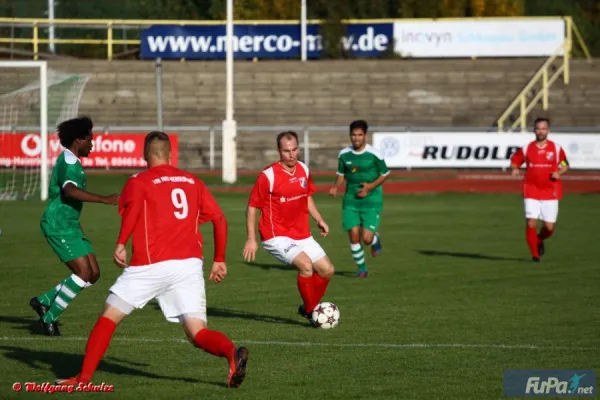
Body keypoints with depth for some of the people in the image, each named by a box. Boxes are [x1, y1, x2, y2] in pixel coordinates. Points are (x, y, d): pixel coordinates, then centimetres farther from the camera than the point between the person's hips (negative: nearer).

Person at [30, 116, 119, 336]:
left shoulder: (70, 161, 17)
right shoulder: (69, 162, -17)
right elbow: (70, 191, -36)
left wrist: (77, 226, 34)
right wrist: (104, 200, -40)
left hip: (69, 225, 10)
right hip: (59, 226, -10)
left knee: (93, 273, 6)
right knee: (84, 272, -16)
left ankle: (43, 301, 14)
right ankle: (49, 318, -6)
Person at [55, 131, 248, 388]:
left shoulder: (138, 182, 7)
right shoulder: (193, 182, 19)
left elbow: (133, 207, -16)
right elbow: (220, 220, 15)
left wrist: (121, 244, -20)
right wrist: (219, 260, 22)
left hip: (151, 266, -3)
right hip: (190, 265, 3)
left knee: (109, 317, 14)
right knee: (198, 334, -3)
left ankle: (84, 376, 10)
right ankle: (231, 352, -32)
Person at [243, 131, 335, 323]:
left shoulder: (304, 170, 4)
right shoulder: (268, 176, -16)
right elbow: (252, 206, -10)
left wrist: (319, 220, 10)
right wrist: (251, 239, -14)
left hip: (302, 235, 7)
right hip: (276, 237, -7)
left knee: (327, 270, 5)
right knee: (306, 264, -27)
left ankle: (309, 307, 26)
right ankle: (310, 311, -9)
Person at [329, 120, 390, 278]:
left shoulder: (374, 154, -11)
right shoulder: (344, 154, 0)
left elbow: (384, 175, -1)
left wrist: (370, 187, -15)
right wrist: (336, 187, -7)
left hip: (371, 201, -3)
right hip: (351, 200, 3)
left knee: (367, 238, -11)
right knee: (354, 236, -3)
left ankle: (376, 240, 28)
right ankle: (362, 269, 17)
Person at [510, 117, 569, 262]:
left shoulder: (556, 148, 2)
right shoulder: (526, 148, 1)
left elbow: (565, 165, 12)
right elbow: (514, 161, 10)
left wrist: (559, 173, -9)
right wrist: (514, 169, -12)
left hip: (550, 193, 1)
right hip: (531, 192, -1)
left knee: (549, 227, 0)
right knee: (531, 223, -12)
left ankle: (540, 240, 35)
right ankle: (535, 254, 4)